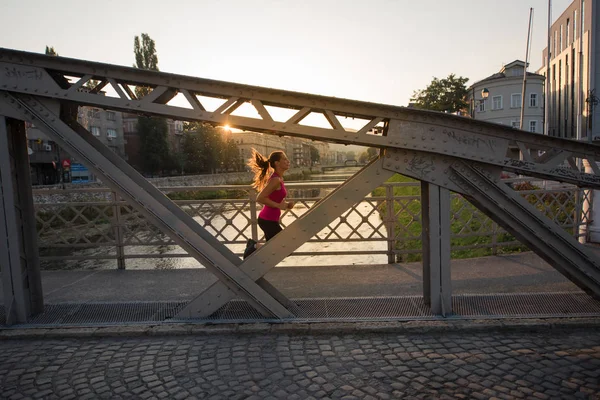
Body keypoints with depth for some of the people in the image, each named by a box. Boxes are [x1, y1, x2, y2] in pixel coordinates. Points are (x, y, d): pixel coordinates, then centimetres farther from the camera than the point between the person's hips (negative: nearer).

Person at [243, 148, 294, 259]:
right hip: (268, 220, -10)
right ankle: (255, 247, 5)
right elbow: (260, 198, -25)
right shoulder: (276, 179, -20)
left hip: (269, 219, 10)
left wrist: (285, 204, 5)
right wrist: (279, 206, -20)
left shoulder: (278, 178, 10)